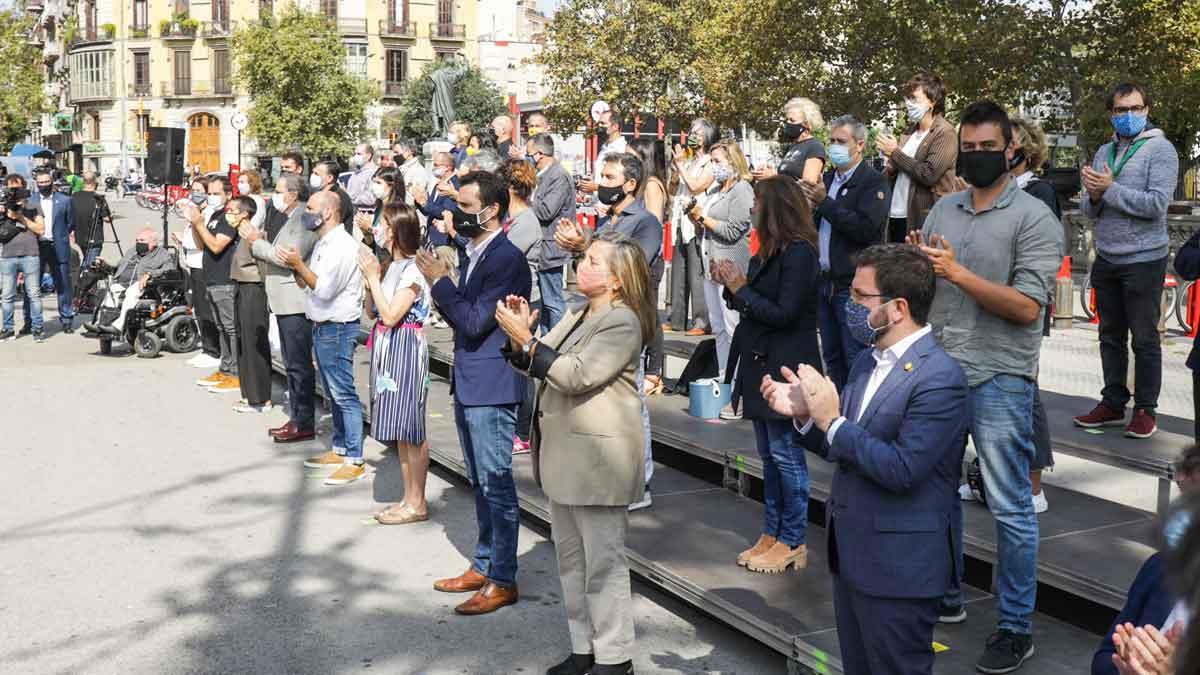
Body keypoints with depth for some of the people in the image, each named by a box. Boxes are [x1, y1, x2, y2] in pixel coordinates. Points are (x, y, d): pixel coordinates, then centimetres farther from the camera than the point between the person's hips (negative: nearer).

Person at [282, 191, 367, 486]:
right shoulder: (322, 244, 15)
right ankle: (339, 450, 26)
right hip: (321, 326, 10)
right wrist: (294, 266, 0)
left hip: (337, 328, -10)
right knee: (333, 393, 16)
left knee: (343, 394, -8)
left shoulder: (343, 245, -15)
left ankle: (354, 461, -6)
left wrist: (299, 264, -16)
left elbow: (325, 289, -22)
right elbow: (306, 285, 16)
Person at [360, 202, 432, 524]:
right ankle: (408, 498, 20)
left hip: (405, 349, -9)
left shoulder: (412, 271, -15)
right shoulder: (393, 267, 11)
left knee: (409, 430, -3)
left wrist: (373, 277, -15)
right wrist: (370, 278, 1)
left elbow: (390, 316, -20)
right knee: (399, 432, 13)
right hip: (388, 350, 9)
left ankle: (417, 503, 5)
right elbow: (376, 311, 14)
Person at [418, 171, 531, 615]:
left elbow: (475, 321, -22)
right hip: (468, 384, 10)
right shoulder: (474, 254, 13)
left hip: (492, 387, -10)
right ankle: (484, 566, 29)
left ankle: (503, 580, 5)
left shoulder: (506, 258, -17)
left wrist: (442, 282, -14)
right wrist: (440, 288, -2)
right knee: (481, 483, 17)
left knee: (496, 483, -3)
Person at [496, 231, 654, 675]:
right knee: (571, 556, 15)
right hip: (565, 455, 9)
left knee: (603, 563, -2)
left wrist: (526, 340, -20)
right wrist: (520, 338, -5)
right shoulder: (578, 315, 14)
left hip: (599, 459, -9)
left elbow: (576, 376, -23)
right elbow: (538, 367, 13)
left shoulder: (622, 322, -14)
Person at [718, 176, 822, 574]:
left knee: (785, 454, -2)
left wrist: (740, 288, -14)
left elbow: (783, 313, -20)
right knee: (769, 455, 14)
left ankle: (793, 542, 8)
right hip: (761, 365, 9)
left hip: (785, 369, -9)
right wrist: (733, 285, -2)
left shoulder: (799, 253, -15)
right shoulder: (769, 252, 12)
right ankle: (772, 534, 23)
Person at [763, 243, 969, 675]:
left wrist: (832, 419, -22)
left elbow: (902, 470, -27)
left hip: (898, 569, -9)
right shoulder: (868, 363, 8)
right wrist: (805, 415, -6)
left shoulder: (940, 378, -21)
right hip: (851, 556, 9)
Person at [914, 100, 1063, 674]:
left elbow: (1027, 307, -16)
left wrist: (957, 272, -21)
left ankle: (1016, 628, 13)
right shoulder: (943, 210, 10)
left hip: (998, 379, -6)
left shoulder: (1033, 218, -8)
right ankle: (944, 597, 33)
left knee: (1009, 507, 1)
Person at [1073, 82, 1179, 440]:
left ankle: (1145, 410, 10)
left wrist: (1110, 189, -17)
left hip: (1143, 259, -6)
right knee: (1111, 336, 13)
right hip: (1106, 259, 6)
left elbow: (1157, 203, -18)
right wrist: (1093, 196, -12)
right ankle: (1113, 403, 23)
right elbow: (1088, 209, 10)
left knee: (1144, 339, 2)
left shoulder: (1160, 149, -6)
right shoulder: (1104, 152, 12)